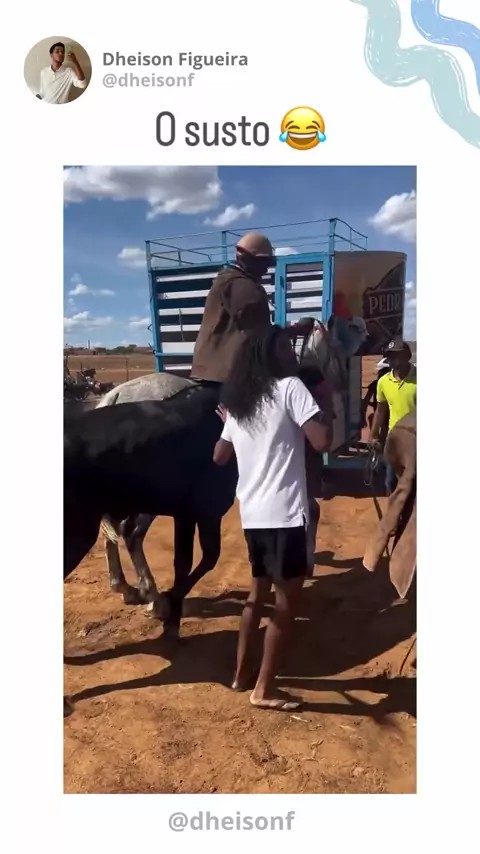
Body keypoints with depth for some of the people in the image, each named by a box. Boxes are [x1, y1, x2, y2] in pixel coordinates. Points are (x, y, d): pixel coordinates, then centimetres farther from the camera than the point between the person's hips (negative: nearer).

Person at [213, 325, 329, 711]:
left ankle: (241, 672, 32)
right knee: (287, 600, 5)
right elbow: (321, 441, -17)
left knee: (259, 592, 23)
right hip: (285, 514, -7)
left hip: (252, 514, 8)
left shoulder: (237, 402, 12)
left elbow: (219, 456, 20)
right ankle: (264, 689, 13)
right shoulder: (289, 387, -8)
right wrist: (323, 401, -1)